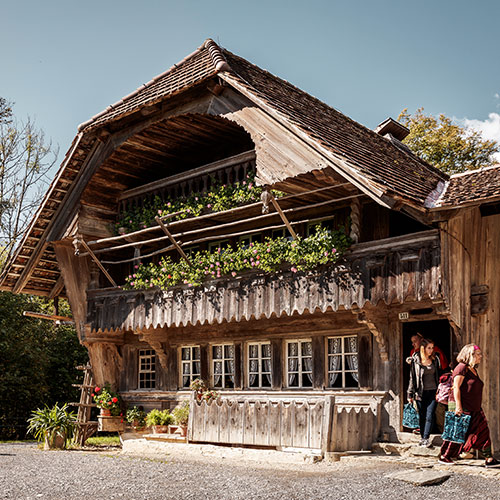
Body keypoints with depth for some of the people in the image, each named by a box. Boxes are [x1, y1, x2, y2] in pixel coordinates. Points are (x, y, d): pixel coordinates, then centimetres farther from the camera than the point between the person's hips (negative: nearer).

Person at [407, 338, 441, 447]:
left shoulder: (435, 360, 5)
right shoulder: (416, 360, -3)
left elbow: (439, 375, 13)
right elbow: (412, 377, 2)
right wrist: (410, 394, 2)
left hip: (433, 392, 1)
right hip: (420, 392, -1)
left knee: (430, 416, -9)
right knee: (422, 416, 7)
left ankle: (426, 438, -9)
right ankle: (422, 438, 18)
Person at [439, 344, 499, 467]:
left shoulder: (473, 370, 16)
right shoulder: (462, 367, -12)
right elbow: (456, 387, -18)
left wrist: (477, 408, 25)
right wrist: (458, 406, -24)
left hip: (473, 409, 9)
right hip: (461, 408, -9)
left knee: (483, 431, 2)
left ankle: (489, 459, 4)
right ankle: (443, 457, 11)